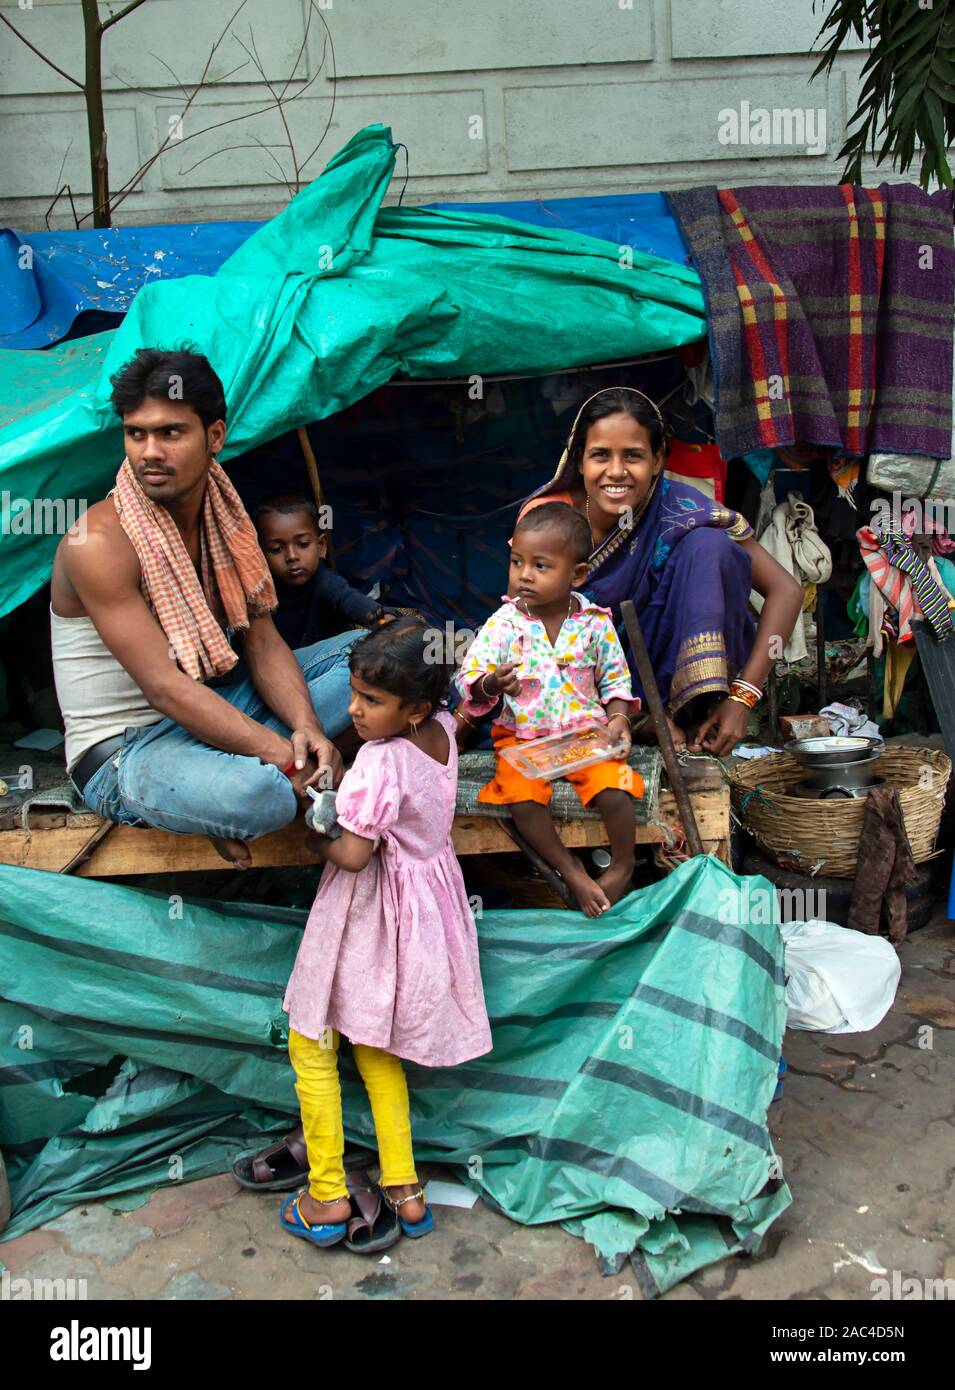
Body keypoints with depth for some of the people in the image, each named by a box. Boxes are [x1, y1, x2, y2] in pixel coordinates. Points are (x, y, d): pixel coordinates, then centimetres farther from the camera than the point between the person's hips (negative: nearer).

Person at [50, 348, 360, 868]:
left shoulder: (224, 519, 2)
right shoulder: (98, 543, -22)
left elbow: (262, 642, 1)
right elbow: (165, 688, -26)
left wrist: (306, 727, -19)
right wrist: (285, 757, -29)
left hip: (211, 707, 8)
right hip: (120, 750, -8)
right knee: (260, 793, -40)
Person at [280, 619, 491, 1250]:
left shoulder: (381, 762, -28)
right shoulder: (442, 729, -5)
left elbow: (353, 854, -27)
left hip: (371, 913, -8)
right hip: (428, 903, 8)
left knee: (310, 1043, 9)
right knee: (376, 1047, 21)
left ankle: (328, 1198, 17)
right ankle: (404, 1191, 25)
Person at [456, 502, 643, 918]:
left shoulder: (595, 622, -4)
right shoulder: (503, 624, -8)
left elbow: (615, 679, 8)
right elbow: (469, 677, -12)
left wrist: (618, 719, -9)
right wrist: (489, 685, -35)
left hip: (586, 731, 0)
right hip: (521, 736, 0)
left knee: (614, 791, -22)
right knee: (522, 800, -24)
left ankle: (623, 864, 9)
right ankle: (570, 870, 0)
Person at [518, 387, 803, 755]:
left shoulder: (680, 510, -19)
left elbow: (785, 590, -17)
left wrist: (742, 697, -27)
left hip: (668, 666, 0)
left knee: (708, 545, -23)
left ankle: (697, 712, -18)